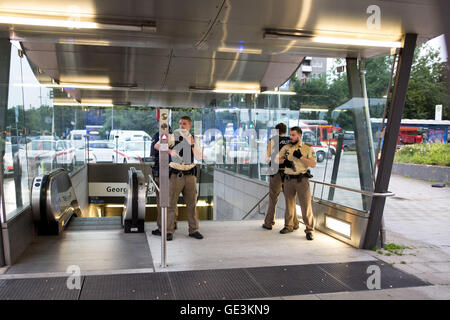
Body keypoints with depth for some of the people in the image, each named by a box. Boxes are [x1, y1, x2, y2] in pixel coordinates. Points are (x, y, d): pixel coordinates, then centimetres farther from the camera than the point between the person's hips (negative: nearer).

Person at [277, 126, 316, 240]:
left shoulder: (308, 149, 1)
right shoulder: (286, 148, 11)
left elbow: (313, 164, -9)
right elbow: (276, 159, 11)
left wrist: (301, 157, -16)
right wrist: (284, 161, -9)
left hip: (302, 179, -4)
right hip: (288, 179, 4)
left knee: (306, 204, -6)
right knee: (289, 203, 13)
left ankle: (309, 229, 0)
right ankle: (289, 226, 27)